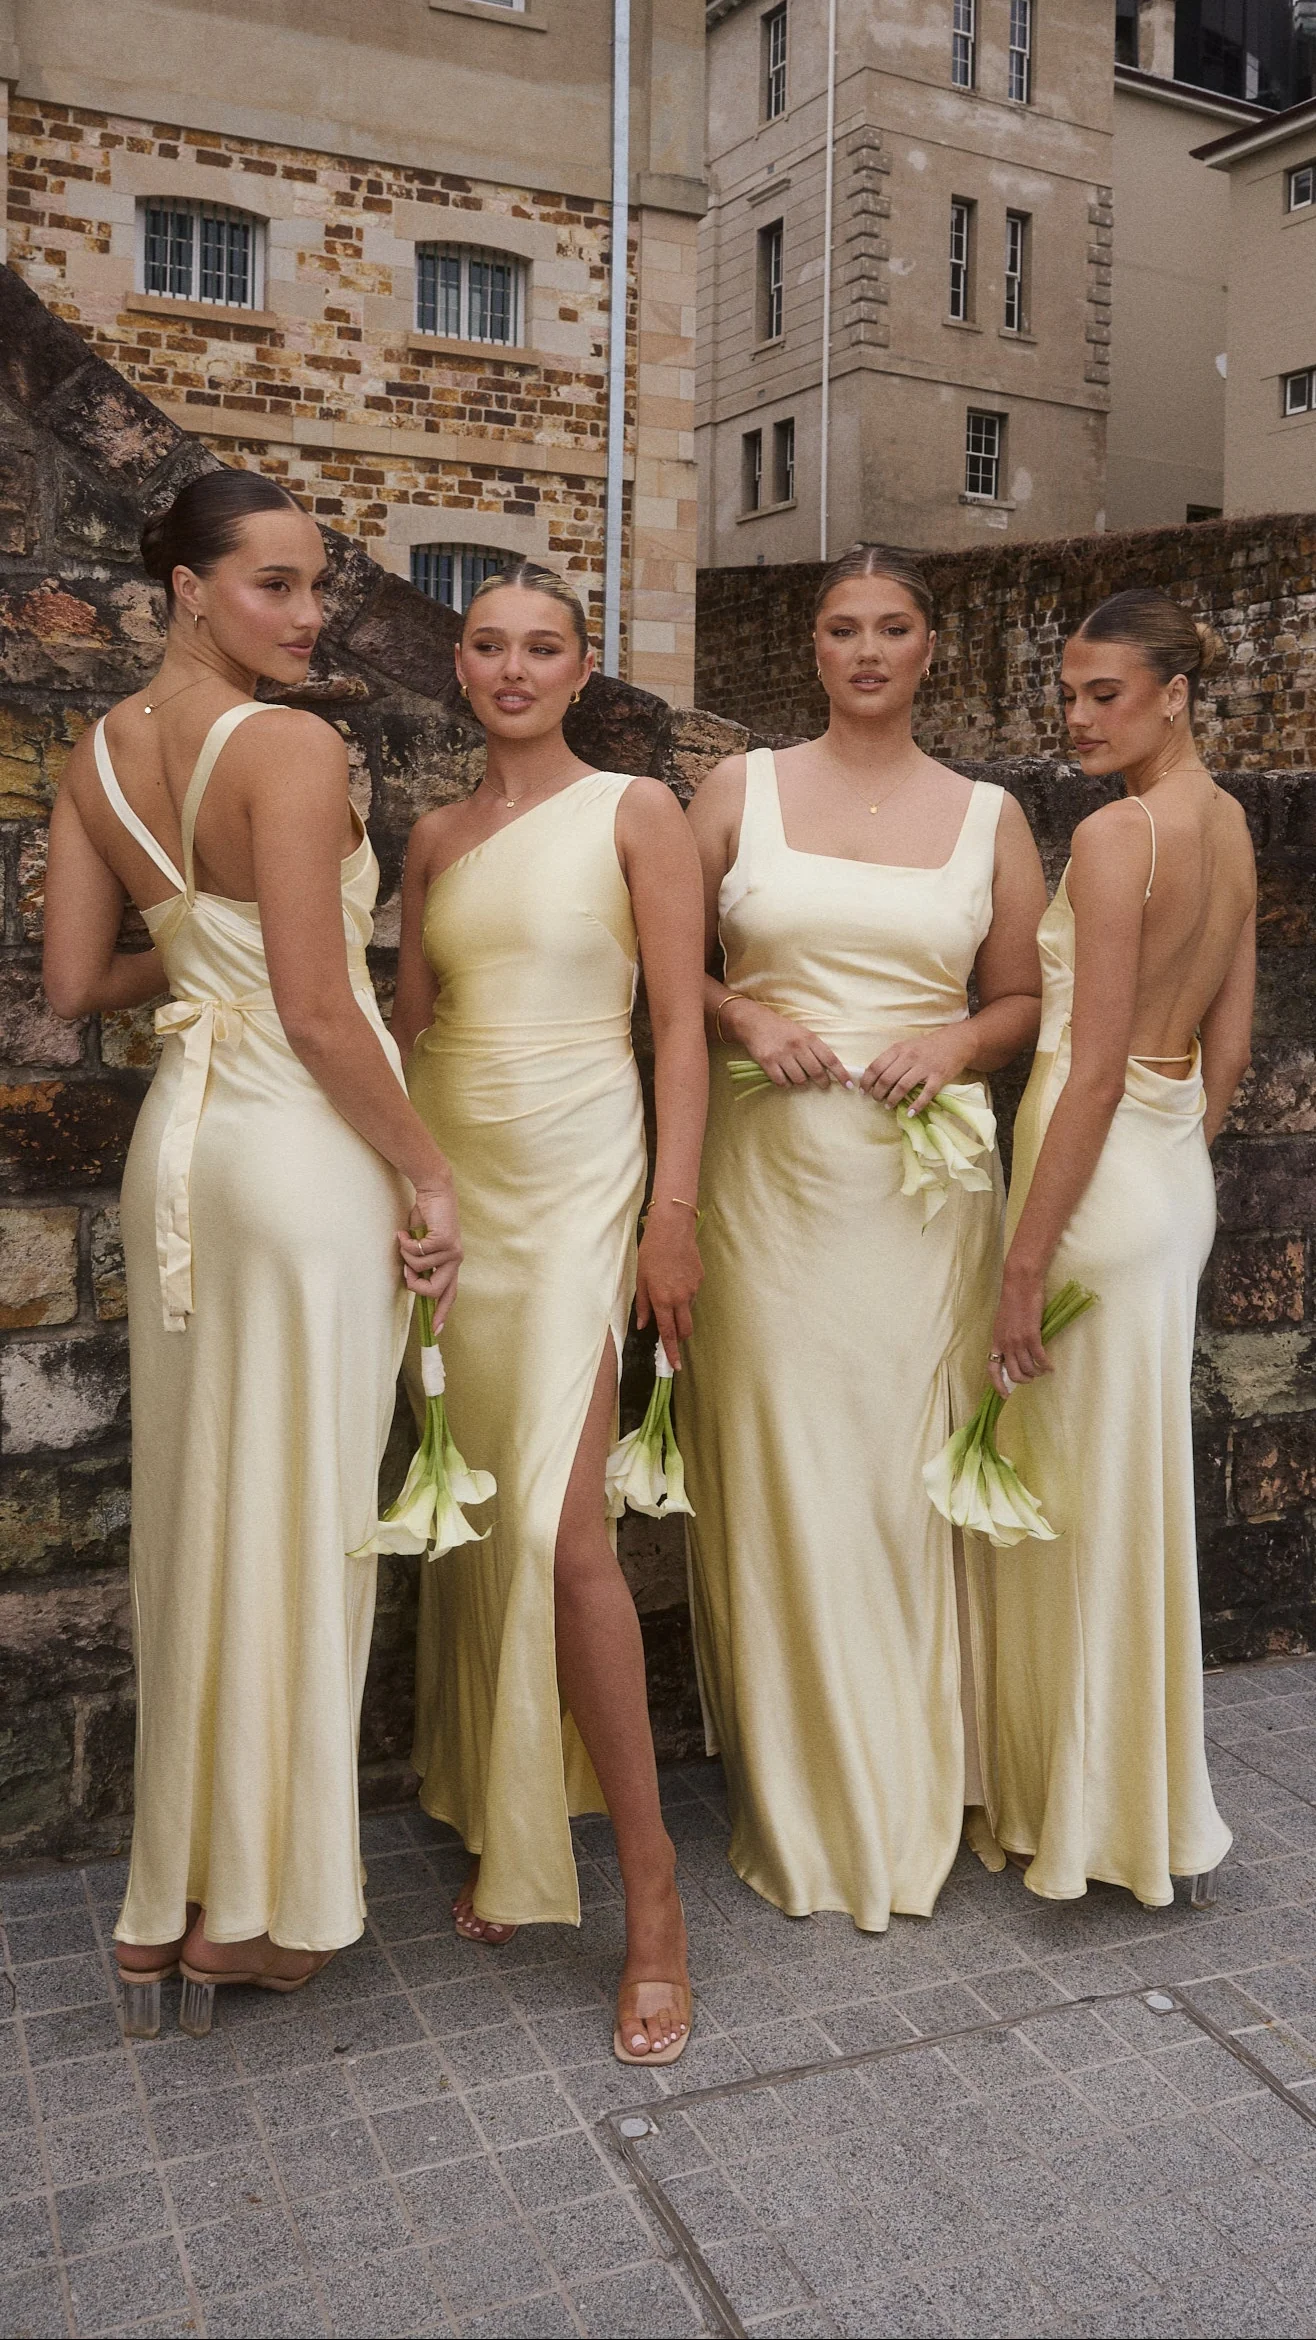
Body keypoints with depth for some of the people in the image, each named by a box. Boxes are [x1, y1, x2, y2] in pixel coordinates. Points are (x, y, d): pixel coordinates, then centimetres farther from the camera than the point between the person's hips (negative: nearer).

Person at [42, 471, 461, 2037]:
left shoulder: (97, 754, 8)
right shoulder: (289, 747, -14)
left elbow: (72, 985, 9)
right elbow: (321, 1014, -18)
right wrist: (429, 1177, -9)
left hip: (182, 1132, 8)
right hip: (306, 1147, -8)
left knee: (198, 1500, 16)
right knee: (294, 1512, 5)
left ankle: (176, 1890, 31)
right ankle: (250, 1907, 21)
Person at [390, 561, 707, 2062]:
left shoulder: (634, 814, 0)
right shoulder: (435, 839, 14)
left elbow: (682, 1025, -4)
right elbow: (408, 1028, 17)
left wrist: (673, 1218, -12)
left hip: (579, 1179, -5)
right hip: (453, 1180, 5)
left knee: (563, 1531, -14)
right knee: (477, 1518, 8)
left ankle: (651, 1893, -2)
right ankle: (497, 1835, 25)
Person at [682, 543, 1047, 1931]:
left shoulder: (987, 815, 10)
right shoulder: (741, 790, 8)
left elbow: (1027, 999, 14)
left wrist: (959, 1040, -7)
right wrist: (744, 1019, -10)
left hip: (921, 1181, 1)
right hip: (768, 1177, 0)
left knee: (910, 1474, 3)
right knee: (775, 1468, 1)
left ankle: (914, 1801, 23)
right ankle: (799, 1813, 18)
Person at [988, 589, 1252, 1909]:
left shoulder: (1116, 834, -17)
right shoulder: (1228, 825, 10)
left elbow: (1095, 1068, -20)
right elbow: (1228, 1044, 14)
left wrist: (1026, 1264, -18)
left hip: (1103, 1177, -9)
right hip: (1175, 1172, 9)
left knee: (1082, 1498, 3)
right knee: (1129, 1487, 19)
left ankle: (1092, 1816, 19)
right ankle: (1140, 1801, 35)